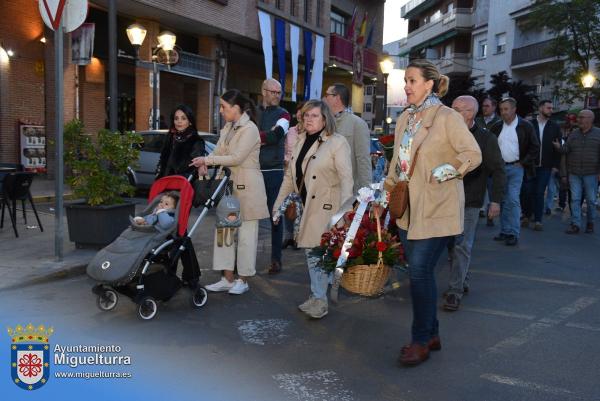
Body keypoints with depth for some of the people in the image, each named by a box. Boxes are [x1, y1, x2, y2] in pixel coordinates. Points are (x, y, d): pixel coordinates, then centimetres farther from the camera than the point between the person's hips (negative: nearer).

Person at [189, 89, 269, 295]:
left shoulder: (250, 129, -14)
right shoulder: (228, 127, 12)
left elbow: (236, 157, -19)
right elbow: (219, 151, 7)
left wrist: (208, 160, -16)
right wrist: (205, 162, -14)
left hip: (247, 186, -9)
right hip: (230, 184, 9)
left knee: (246, 233, 2)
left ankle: (243, 279, 13)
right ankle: (228, 278, 18)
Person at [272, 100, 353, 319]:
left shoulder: (337, 143, -9)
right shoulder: (299, 142, 11)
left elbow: (346, 178, -14)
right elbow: (290, 177, 16)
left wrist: (344, 211, -23)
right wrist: (278, 204, 14)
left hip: (326, 206, -6)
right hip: (305, 206, 6)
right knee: (310, 251, 10)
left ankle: (319, 299, 6)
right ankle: (316, 296, 21)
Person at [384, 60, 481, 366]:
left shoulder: (447, 117, -8)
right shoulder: (405, 118, 14)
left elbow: (473, 154, -9)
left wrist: (450, 169, -21)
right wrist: (388, 188, 13)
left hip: (435, 208, -7)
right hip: (408, 208, 7)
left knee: (419, 271, -9)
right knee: (420, 272, 10)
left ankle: (421, 341, 5)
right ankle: (431, 334, 24)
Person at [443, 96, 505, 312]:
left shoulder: (486, 138, -3)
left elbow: (498, 170, -2)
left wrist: (495, 199, -8)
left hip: (469, 202, -4)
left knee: (462, 246, -5)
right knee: (452, 244, 12)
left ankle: (455, 291, -2)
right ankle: (462, 281, 29)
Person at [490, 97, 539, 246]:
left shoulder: (525, 127, -2)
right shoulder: (497, 128, 9)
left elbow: (535, 147, -2)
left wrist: (523, 163, -7)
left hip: (516, 167, -4)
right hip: (500, 167, 4)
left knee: (513, 200, -11)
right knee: (503, 201, 8)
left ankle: (514, 234, -6)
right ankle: (505, 231, 16)